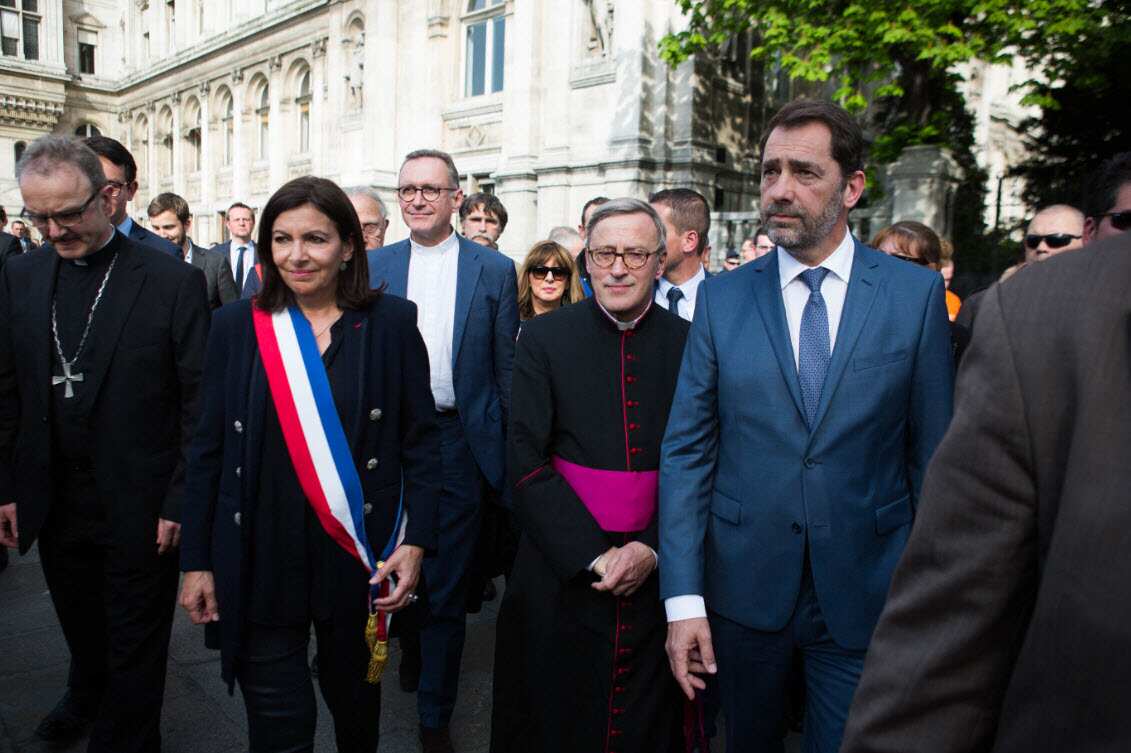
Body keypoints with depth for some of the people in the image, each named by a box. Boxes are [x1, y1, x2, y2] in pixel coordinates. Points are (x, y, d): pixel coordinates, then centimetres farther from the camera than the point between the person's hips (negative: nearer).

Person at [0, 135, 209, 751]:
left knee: (135, 647, 11)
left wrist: (181, 501, -12)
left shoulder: (174, 281, -12)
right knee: (79, 622, 25)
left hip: (138, 509, -4)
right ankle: (86, 695, 54)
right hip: (54, 503, 5)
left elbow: (199, 402, -11)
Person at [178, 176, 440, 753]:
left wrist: (415, 542, -10)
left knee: (355, 696, 21)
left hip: (359, 555, 0)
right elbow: (209, 451, 4)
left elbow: (421, 441, -3)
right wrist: (197, 560, 3)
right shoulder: (237, 326, -1)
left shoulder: (392, 322, -5)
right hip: (259, 560, 1)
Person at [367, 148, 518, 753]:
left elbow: (506, 368, 1)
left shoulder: (495, 271, 1)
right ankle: (410, 647, 49)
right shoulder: (373, 267, 6)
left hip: (459, 443, -2)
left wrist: (512, 449, -2)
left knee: (446, 588, 6)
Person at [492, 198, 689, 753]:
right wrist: (594, 555, -14)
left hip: (657, 575, 1)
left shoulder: (690, 344, -1)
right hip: (564, 572, 0)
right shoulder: (544, 338, -3)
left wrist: (651, 550, -12)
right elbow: (527, 462, -8)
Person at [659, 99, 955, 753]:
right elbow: (687, 450, -3)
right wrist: (684, 598, -8)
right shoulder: (722, 298, -2)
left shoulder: (918, 294, -3)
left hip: (864, 595, -1)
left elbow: (933, 454, 0)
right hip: (743, 587, 2)